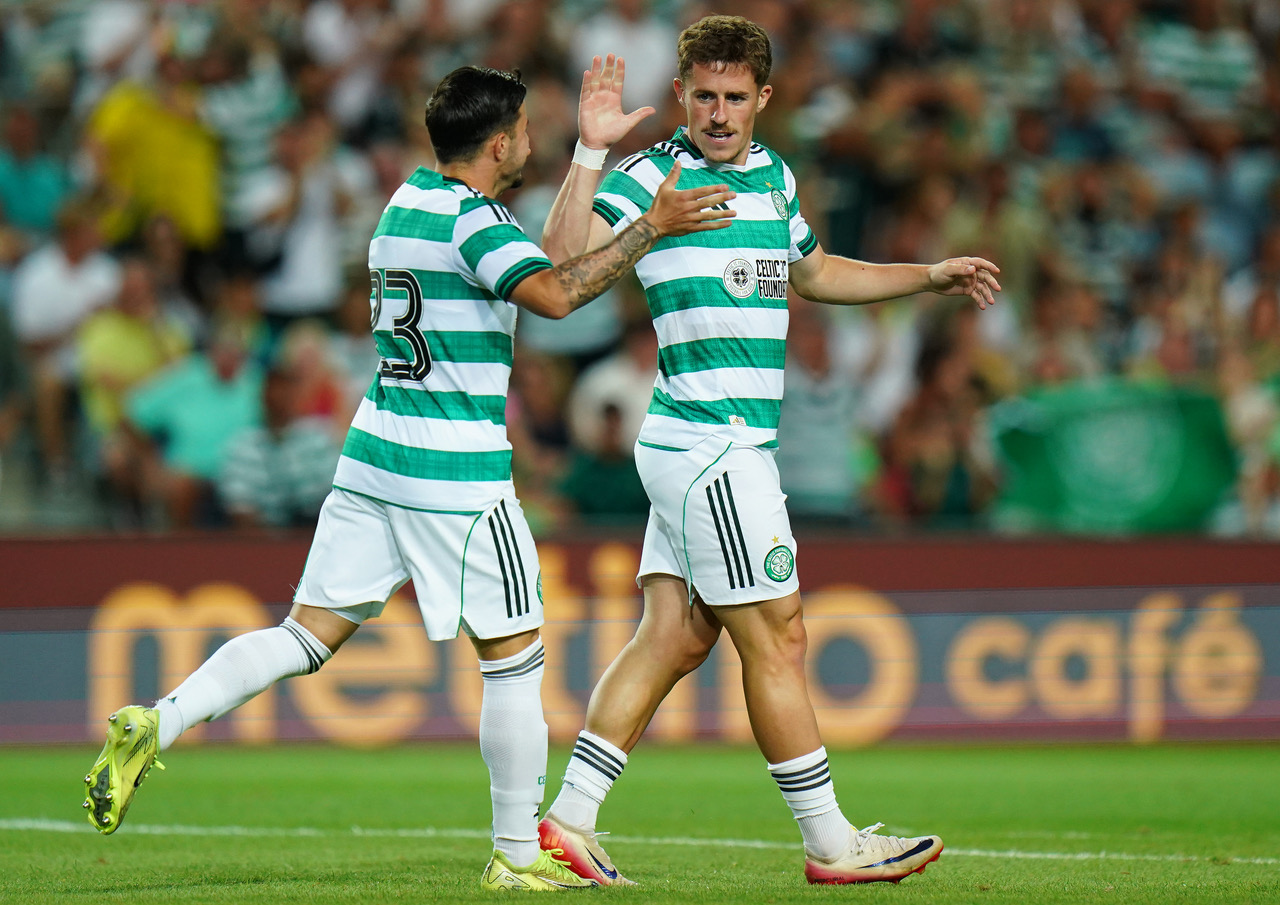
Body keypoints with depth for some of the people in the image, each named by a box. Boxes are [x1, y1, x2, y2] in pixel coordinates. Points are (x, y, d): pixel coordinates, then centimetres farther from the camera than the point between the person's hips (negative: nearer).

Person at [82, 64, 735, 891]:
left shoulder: (411, 199, 14)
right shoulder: (473, 221, -14)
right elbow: (554, 294, -30)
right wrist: (651, 228, -24)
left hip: (375, 452, 8)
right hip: (457, 470, -8)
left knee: (311, 633, 6)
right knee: (514, 655, 4)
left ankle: (157, 723, -12)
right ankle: (519, 856, 9)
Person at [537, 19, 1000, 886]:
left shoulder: (774, 175, 15)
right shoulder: (652, 176, -9)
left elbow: (813, 273, 33)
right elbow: (563, 250, -23)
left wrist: (929, 277, 31)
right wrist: (592, 149, -29)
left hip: (737, 448, 8)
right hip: (706, 443, -8)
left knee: (673, 639, 6)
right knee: (775, 640, -3)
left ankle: (569, 817, 8)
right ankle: (831, 841, 3)